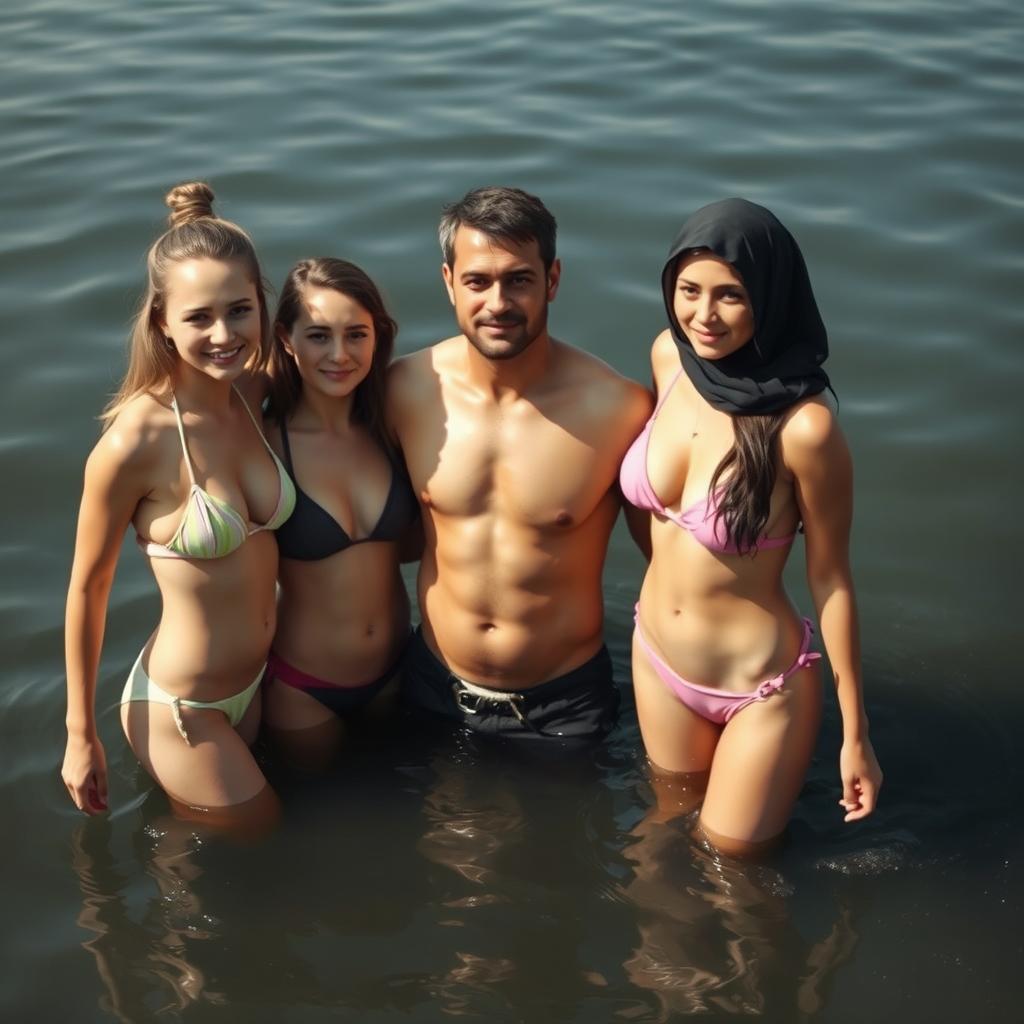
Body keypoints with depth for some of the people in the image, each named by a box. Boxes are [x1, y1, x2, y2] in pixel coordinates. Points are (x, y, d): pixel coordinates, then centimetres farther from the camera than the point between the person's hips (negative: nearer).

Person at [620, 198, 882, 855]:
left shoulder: (803, 426, -28)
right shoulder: (670, 357, -11)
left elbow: (831, 581, -18)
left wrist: (856, 737, -10)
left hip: (760, 689, -5)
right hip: (658, 660, 6)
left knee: (731, 858, 17)